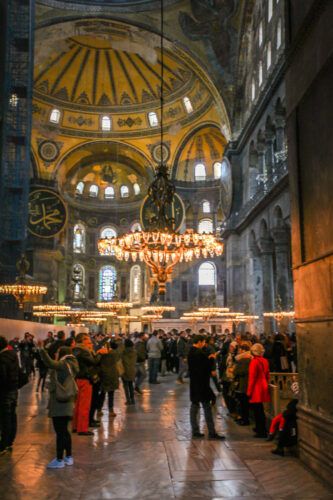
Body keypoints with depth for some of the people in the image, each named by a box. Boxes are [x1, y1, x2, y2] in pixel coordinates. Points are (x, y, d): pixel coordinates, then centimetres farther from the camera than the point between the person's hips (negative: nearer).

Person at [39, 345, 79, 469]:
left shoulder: (63, 365, -15)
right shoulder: (71, 365, 12)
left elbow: (50, 363, -31)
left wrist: (42, 350, -28)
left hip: (60, 403, -10)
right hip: (67, 403, 10)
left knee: (60, 432, -2)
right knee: (64, 431, 18)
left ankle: (59, 460, 5)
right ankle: (68, 457, 26)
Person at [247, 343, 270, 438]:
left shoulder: (254, 361, -16)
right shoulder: (265, 361, 7)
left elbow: (252, 377, -15)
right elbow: (267, 375, 14)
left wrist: (249, 391, -10)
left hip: (257, 389, -8)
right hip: (264, 387, 8)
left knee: (258, 410, -3)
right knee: (259, 410, 20)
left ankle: (262, 432, -1)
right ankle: (259, 428, 33)